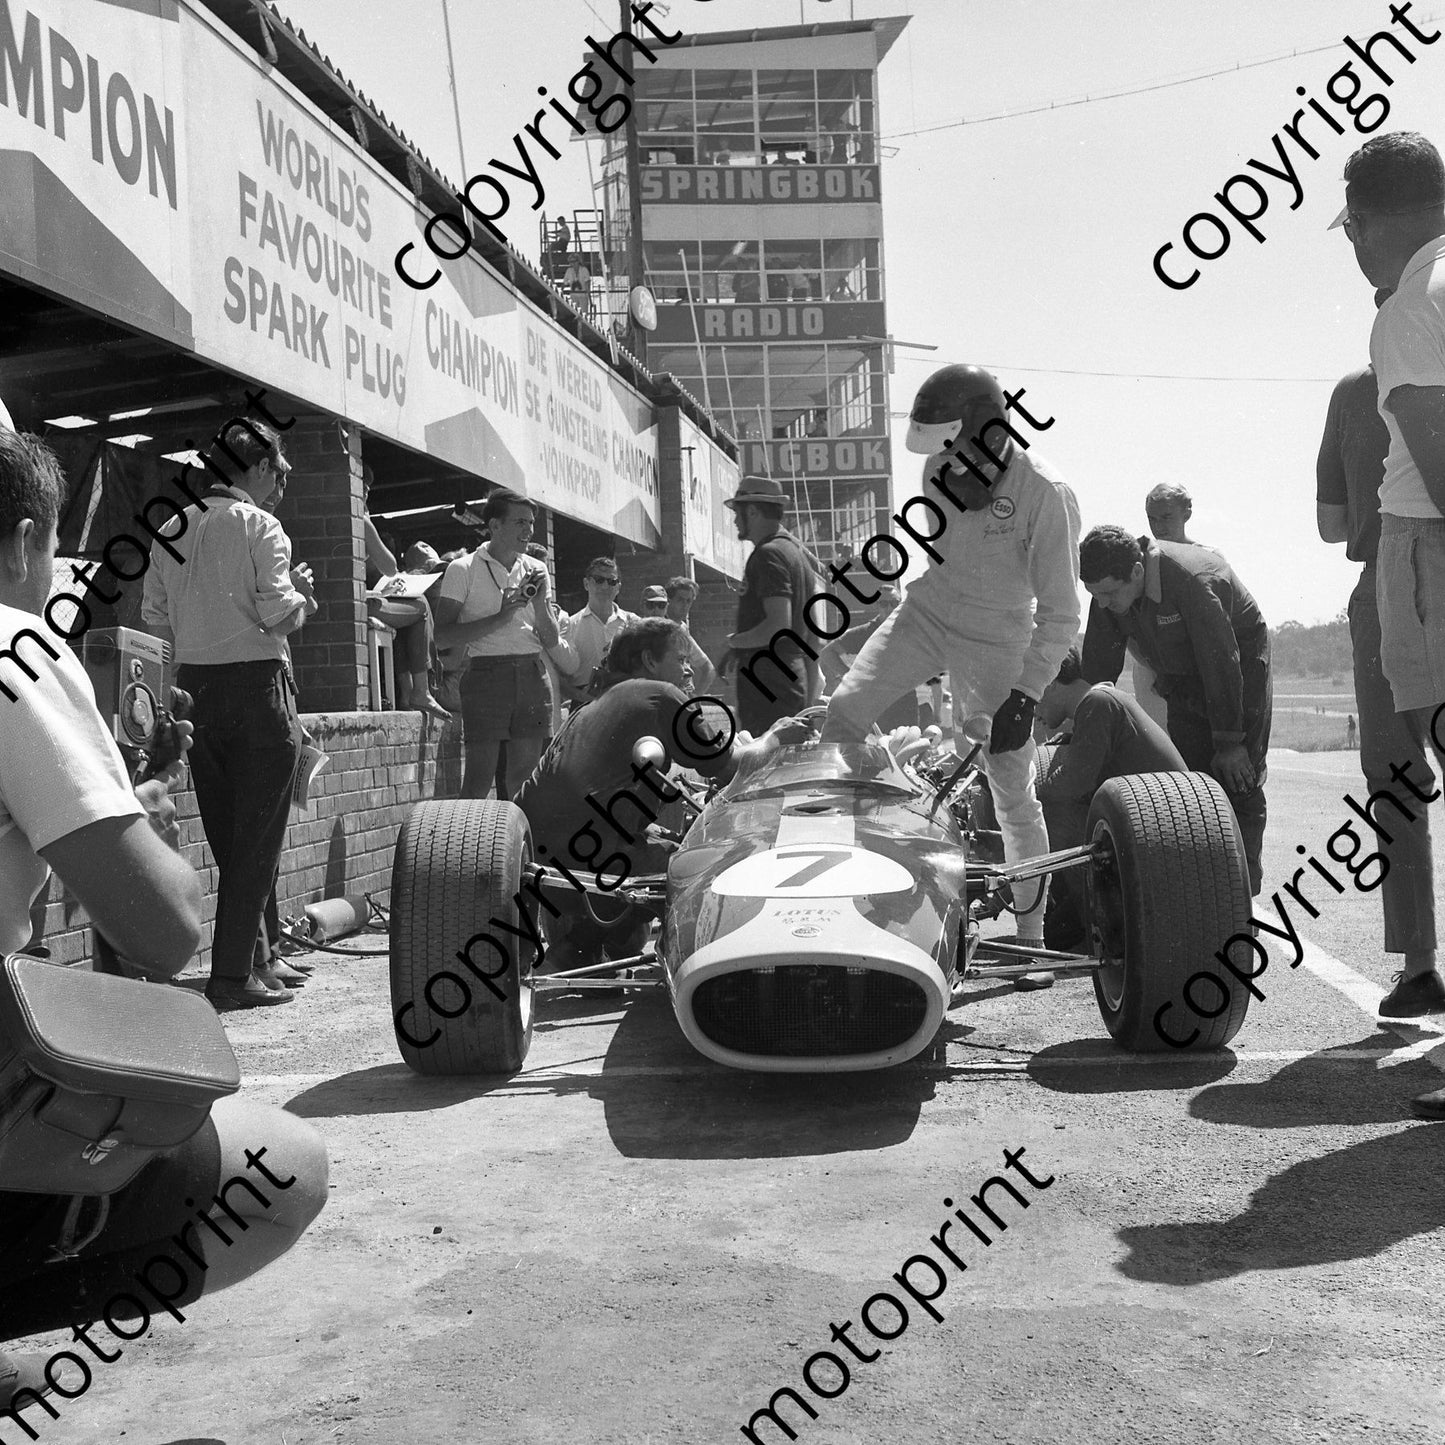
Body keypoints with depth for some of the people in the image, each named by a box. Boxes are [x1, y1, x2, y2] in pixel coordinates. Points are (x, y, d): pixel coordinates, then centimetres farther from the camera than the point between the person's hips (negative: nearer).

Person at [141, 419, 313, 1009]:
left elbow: (154, 617, 5)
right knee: (257, 837, -1)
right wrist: (303, 595, 4)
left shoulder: (172, 529, 10)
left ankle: (254, 959, 22)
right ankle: (234, 975, -2)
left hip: (193, 684, 6)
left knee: (225, 835, 14)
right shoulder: (259, 525, -7)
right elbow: (279, 613, -16)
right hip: (257, 682, -6)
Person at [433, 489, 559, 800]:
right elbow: (443, 637, -8)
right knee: (480, 779, -8)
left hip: (532, 675, 5)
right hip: (486, 675, -4)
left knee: (524, 779, 5)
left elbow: (551, 641, 13)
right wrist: (500, 617, -14)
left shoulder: (535, 570, 13)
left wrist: (540, 605, -5)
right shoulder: (463, 569, -1)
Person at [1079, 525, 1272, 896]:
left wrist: (1229, 742, -25)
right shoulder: (1109, 590, -13)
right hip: (1184, 685, 6)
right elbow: (1098, 667, -4)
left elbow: (1222, 664, -29)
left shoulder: (1194, 580, -33)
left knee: (1238, 784, -10)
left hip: (1240, 676, -6)